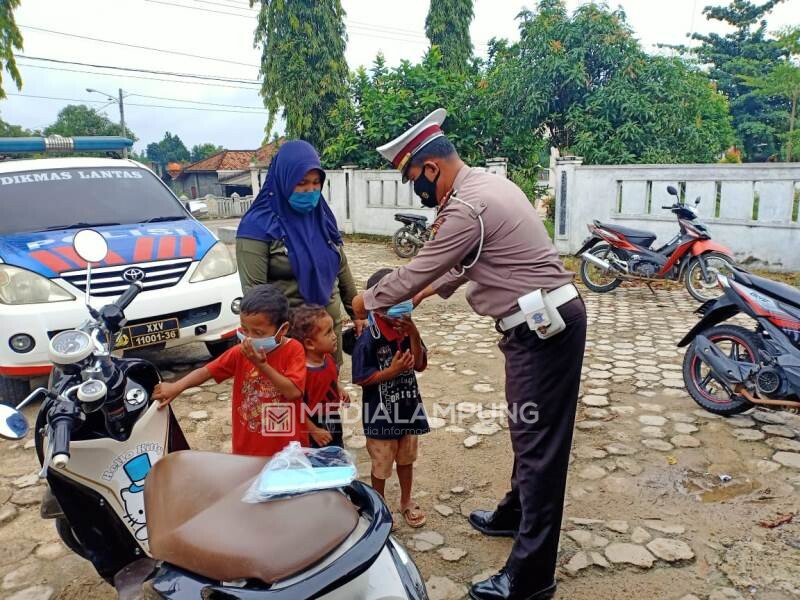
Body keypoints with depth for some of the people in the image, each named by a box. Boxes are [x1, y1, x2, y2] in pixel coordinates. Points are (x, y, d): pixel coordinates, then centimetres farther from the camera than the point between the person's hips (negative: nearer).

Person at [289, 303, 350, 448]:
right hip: (316, 426, -8)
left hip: (333, 421, 8)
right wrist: (314, 431, -21)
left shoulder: (328, 358, -6)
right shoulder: (302, 371, -31)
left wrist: (340, 389, 0)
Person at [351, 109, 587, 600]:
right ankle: (516, 515, 42)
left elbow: (415, 271, -10)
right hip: (546, 319, 10)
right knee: (527, 430, 22)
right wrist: (437, 287, 29)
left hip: (543, 326, -10)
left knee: (539, 441, -4)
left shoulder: (467, 208, -19)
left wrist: (369, 301, 6)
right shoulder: (487, 185, 12)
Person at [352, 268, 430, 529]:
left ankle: (406, 501, 45)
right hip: (381, 413, -5)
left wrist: (414, 335, -19)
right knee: (381, 465, 13)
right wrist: (391, 371, -27)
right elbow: (360, 378, -17)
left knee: (406, 459, 23)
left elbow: (420, 365, -6)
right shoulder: (368, 338, -21)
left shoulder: (407, 330, -5)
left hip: (408, 406, 5)